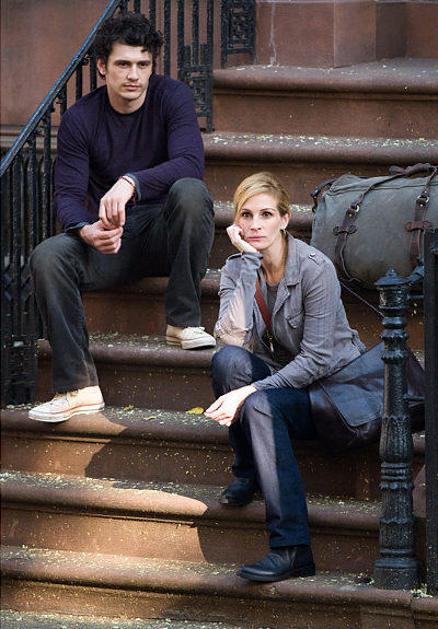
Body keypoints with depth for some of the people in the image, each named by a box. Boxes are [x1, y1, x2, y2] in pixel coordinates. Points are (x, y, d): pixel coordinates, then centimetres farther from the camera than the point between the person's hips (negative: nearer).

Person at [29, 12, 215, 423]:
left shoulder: (171, 98, -7)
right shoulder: (79, 120, -2)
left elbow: (190, 163, -24)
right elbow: (67, 195, -9)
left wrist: (131, 182, -42)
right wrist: (87, 231, -34)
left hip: (166, 233, -2)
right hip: (111, 238, 2)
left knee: (189, 191, -34)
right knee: (47, 257, -27)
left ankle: (183, 320, -23)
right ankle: (77, 385, -27)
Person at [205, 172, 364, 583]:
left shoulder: (314, 268, -17)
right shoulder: (237, 268, -2)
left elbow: (316, 360, -21)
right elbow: (232, 335, -22)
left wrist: (249, 393, -29)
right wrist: (248, 260, -23)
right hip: (278, 381, 4)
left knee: (260, 405, -34)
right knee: (228, 360, -26)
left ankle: (292, 548, -38)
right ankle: (248, 471, -8)